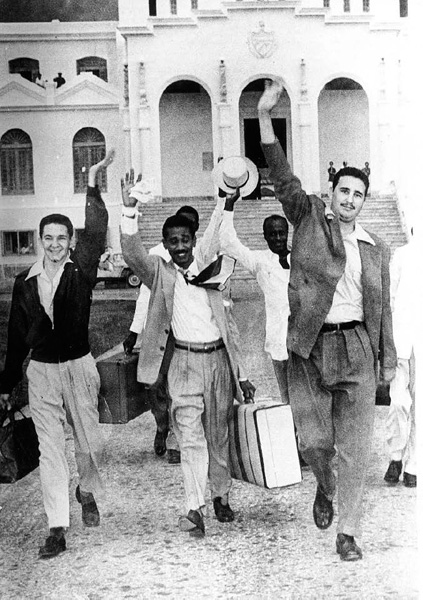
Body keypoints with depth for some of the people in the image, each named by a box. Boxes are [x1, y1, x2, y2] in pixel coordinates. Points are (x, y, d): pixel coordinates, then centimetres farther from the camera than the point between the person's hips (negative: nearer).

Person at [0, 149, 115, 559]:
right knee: (49, 450, 2)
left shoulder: (81, 270, -3)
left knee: (89, 443, 7)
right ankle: (57, 529, 6)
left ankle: (87, 492, 38)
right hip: (40, 371, 2)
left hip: (78, 367, -1)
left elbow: (96, 234, -20)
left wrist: (92, 186, -27)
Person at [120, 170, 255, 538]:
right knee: (190, 436, -9)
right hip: (184, 362, -3)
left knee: (218, 434, 12)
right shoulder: (159, 273, 1)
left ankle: (221, 497, 27)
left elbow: (226, 325, 13)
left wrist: (241, 375, 11)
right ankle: (194, 508, -6)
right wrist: (130, 208, -34)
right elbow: (133, 254, -21)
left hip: (218, 359, 3)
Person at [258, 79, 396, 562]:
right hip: (310, 348, -2)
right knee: (313, 440, 2)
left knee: (354, 445, 4)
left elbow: (382, 306, 15)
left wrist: (388, 360, 13)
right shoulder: (309, 219, 4)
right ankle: (325, 488, 37)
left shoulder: (375, 248, 11)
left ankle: (347, 531, 17)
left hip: (357, 349, 2)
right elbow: (284, 179, -8)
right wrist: (264, 118, -18)